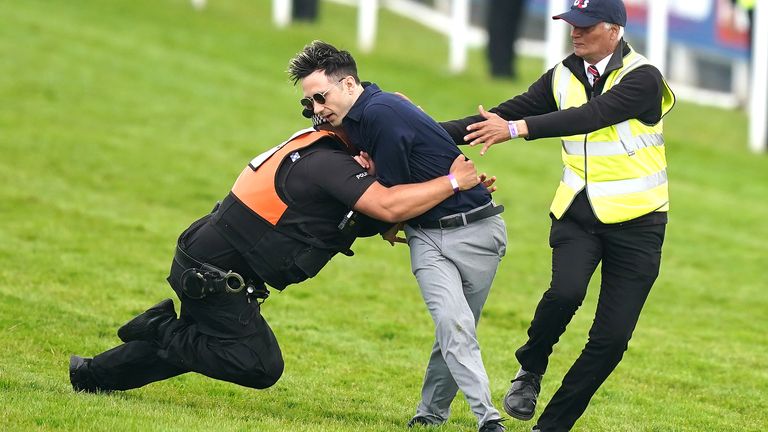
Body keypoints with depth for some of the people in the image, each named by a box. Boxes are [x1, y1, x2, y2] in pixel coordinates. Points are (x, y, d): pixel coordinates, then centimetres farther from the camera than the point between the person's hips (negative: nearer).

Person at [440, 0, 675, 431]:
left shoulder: (643, 79, -14)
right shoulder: (564, 76, 4)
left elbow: (589, 116, -28)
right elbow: (507, 113, 1)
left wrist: (516, 129, -37)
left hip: (636, 221, -3)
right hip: (576, 213, 3)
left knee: (612, 338, -7)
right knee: (566, 292, -26)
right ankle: (530, 370, 0)